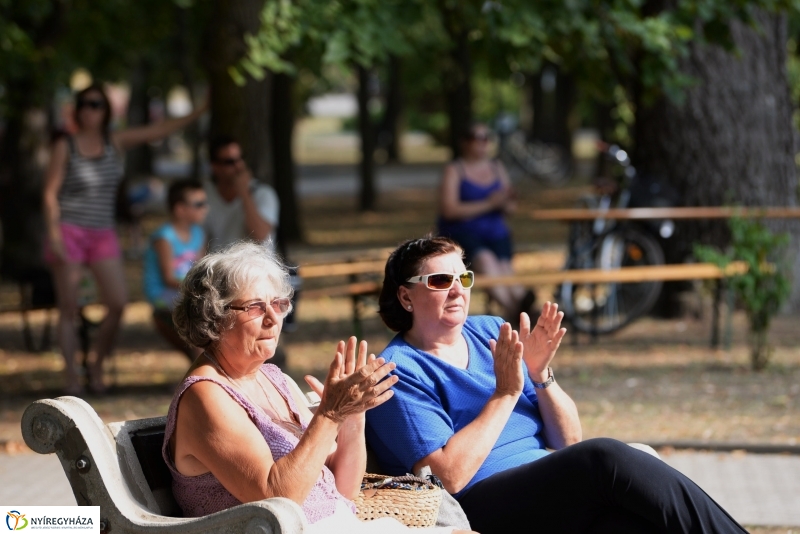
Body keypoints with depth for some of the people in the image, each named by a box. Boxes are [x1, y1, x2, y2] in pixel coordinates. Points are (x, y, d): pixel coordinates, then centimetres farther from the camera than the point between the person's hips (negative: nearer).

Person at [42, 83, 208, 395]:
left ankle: (96, 364, 10)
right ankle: (71, 377, 2)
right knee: (69, 308, -3)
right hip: (69, 232, -4)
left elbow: (159, 131, 7)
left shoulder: (115, 141, 7)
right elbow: (50, 193, -5)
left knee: (118, 304, -9)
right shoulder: (65, 147, -4)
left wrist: (200, 111, 5)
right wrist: (53, 235, -14)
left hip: (103, 236, 4)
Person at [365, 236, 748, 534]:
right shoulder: (400, 370, 0)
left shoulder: (492, 333, 17)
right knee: (603, 458, -28)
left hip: (552, 492, 6)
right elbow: (448, 477, -14)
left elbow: (568, 441, 16)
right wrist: (505, 394, -11)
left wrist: (540, 376, -1)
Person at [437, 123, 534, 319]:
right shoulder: (454, 171, 2)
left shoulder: (497, 168, 17)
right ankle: (511, 306, -52)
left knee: (503, 264, -28)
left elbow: (510, 208, 18)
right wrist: (488, 204, -13)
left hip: (495, 231, 5)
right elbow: (449, 210, -10)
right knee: (485, 258, -35)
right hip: (461, 232, -5)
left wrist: (506, 202, -8)